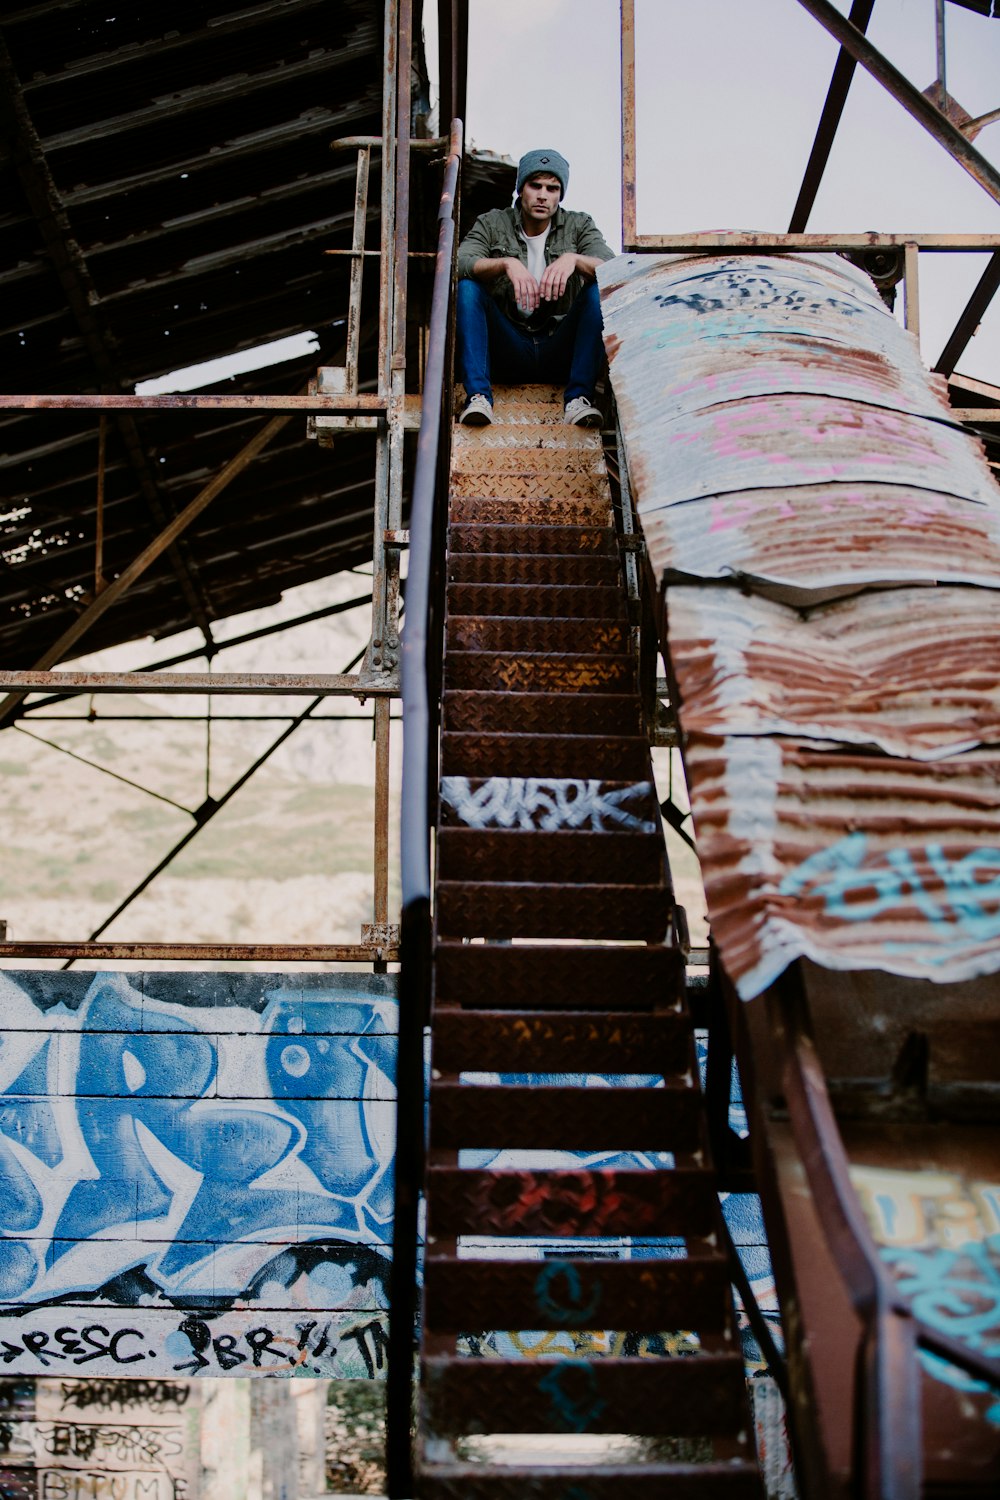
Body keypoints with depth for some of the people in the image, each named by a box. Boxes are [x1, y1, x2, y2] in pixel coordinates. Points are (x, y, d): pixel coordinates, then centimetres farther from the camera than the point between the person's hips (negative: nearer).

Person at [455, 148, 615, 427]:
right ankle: (478, 396, -30)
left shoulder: (579, 226, 8)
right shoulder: (492, 223, 6)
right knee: (467, 287, -21)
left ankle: (578, 397, -30)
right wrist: (506, 263, -32)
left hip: (560, 351, 0)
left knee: (600, 289, -22)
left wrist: (573, 259, -31)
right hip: (509, 350, 0)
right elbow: (459, 262, -13)